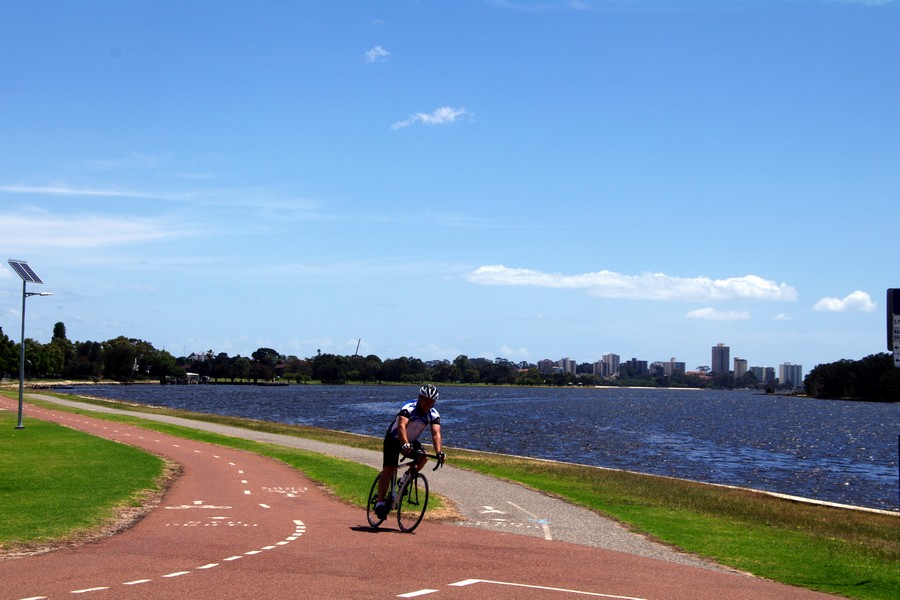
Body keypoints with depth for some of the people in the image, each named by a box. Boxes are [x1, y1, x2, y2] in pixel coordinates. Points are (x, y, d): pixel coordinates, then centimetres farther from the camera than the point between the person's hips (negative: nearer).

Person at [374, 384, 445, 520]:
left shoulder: (434, 415, -15)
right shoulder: (409, 408, -29)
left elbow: (436, 434, -29)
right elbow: (402, 427, -45)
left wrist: (438, 453, -46)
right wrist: (405, 445, -62)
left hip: (411, 441, 4)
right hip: (394, 439, -4)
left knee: (423, 458, -24)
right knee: (388, 469, -18)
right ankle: (380, 502, -13)